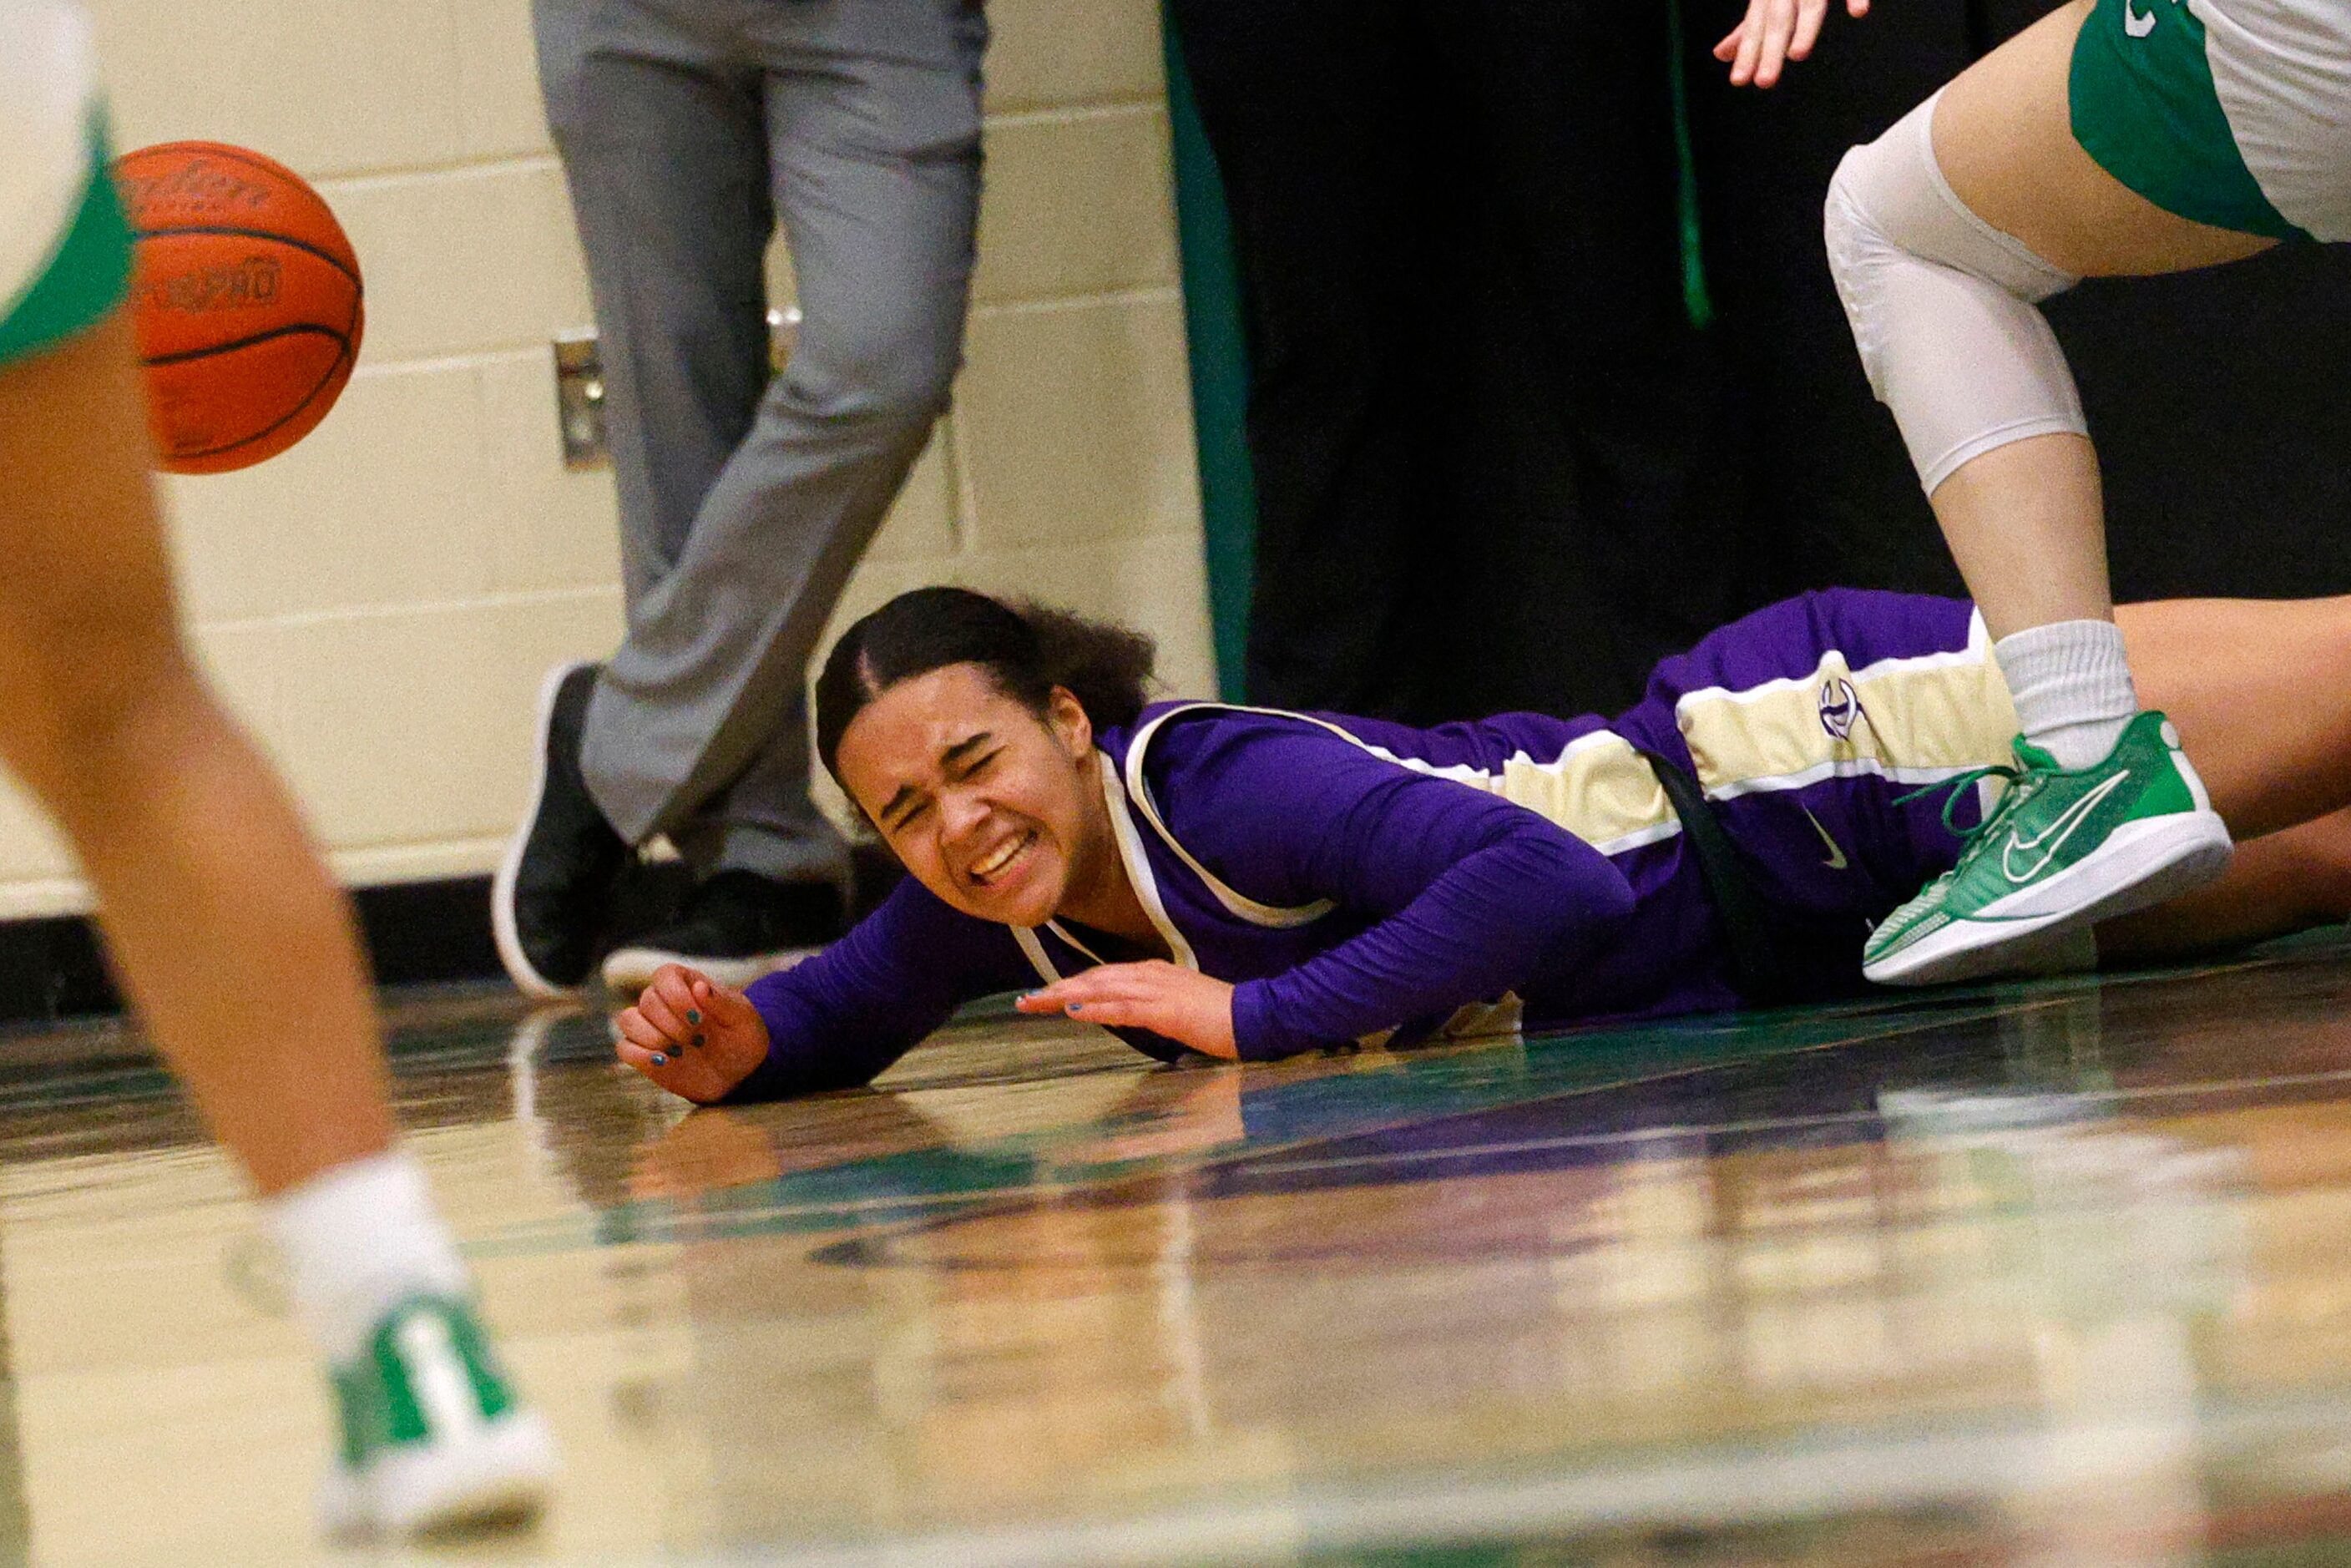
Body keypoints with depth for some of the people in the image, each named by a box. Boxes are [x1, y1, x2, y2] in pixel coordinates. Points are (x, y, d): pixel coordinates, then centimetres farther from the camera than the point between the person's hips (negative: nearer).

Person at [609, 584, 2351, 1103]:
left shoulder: (1218, 785, -29)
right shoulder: (999, 904, -6)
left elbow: (1545, 879, -39)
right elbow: (844, 1013, 11)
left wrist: (1259, 1015, -36)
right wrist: (740, 1044, -11)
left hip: (1843, 754, -7)